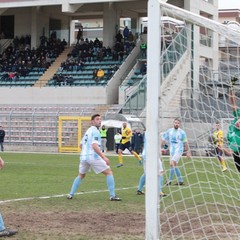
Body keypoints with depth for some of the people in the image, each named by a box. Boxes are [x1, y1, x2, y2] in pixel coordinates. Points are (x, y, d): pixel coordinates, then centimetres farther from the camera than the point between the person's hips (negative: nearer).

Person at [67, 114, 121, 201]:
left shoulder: (88, 131, 18)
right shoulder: (95, 131, -9)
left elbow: (81, 145, 26)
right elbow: (94, 146, -23)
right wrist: (104, 157, -29)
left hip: (83, 157, 8)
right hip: (93, 157, -8)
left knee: (81, 175, 27)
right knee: (109, 172, -1)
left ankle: (71, 194, 19)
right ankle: (112, 195, -7)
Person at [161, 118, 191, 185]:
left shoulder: (182, 132, -3)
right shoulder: (169, 131, 5)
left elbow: (185, 142, 4)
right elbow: (163, 140, 10)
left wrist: (188, 152, 6)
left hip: (179, 150, -5)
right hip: (172, 150, 5)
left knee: (172, 164, -18)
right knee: (175, 165, 9)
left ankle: (170, 180, -14)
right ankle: (180, 181, 20)